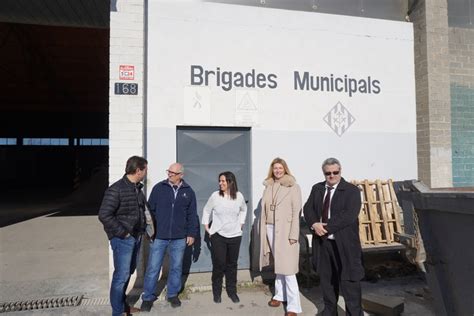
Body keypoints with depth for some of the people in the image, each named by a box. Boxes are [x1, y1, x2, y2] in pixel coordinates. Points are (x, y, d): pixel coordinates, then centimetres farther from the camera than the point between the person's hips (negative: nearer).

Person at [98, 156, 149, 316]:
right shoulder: (116, 189, -18)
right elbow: (104, 215, -22)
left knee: (128, 273, 19)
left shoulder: (138, 188, 7)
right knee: (121, 275, 2)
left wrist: (142, 228, 9)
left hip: (136, 238, 8)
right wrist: (122, 233, -18)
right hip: (123, 239, -8)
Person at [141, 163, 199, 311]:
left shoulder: (188, 192, 2)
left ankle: (173, 294, 33)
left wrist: (192, 233, 5)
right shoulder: (159, 188, -2)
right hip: (158, 236, -1)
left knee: (176, 267, 14)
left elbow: (192, 215, 7)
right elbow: (150, 209, 1)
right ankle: (148, 297, 24)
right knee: (153, 268, 6)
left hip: (179, 238, 1)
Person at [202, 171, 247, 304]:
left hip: (235, 236, 2)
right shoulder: (215, 196, -10)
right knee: (219, 264, 0)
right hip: (218, 235, -2)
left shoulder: (239, 196, -5)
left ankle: (232, 291, 27)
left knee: (232, 264, 11)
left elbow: (243, 209, 17)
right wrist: (206, 226, 3)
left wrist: (241, 223, 12)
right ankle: (217, 292, 20)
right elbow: (206, 210, 5)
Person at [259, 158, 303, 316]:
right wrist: (263, 230, 8)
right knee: (277, 264, 15)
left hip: (285, 230, -5)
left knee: (287, 268, -4)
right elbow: (264, 210, 10)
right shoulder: (268, 187, 9)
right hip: (270, 229, 5)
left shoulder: (293, 187, -5)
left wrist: (293, 234, -14)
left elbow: (296, 212, -8)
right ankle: (280, 295, 30)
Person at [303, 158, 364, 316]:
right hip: (322, 241, 5)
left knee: (348, 280, 2)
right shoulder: (317, 188, 9)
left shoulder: (351, 190, -8)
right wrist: (315, 224, -16)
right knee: (326, 278, 17)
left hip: (344, 243, -5)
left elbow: (349, 215, -19)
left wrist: (326, 227, -21)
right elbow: (308, 208, 4)